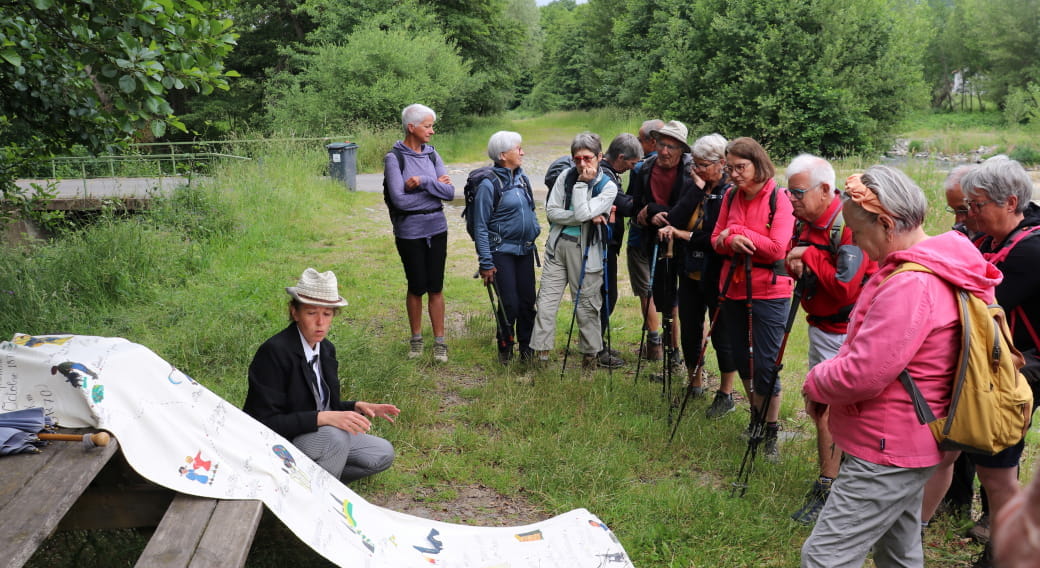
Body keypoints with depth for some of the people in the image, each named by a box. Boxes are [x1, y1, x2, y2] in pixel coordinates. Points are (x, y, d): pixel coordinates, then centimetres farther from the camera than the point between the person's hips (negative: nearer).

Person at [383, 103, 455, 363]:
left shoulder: (431, 154, 5)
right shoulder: (394, 157, -8)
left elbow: (450, 192, -4)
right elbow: (399, 199, -18)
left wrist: (423, 182, -17)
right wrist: (434, 187, -10)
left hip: (437, 229, 3)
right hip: (410, 232, -3)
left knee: (436, 287, 6)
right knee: (417, 287, 7)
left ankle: (439, 342, 15)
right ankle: (416, 339, 26)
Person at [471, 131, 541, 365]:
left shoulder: (522, 178, 8)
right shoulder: (488, 184, -13)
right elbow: (480, 226, -12)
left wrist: (536, 231, 15)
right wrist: (486, 263, -13)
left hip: (525, 250, 6)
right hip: (502, 251, -6)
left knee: (528, 301, 8)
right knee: (509, 304, -4)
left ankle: (527, 346, 24)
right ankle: (505, 348, 17)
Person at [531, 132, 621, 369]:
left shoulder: (608, 186, -7)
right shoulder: (566, 176, 3)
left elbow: (583, 213, -20)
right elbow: (551, 211, -5)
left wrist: (582, 183, -14)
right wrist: (586, 218, -13)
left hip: (585, 250, -3)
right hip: (557, 245, 3)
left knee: (586, 304, 6)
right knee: (546, 300, -1)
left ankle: (592, 353, 21)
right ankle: (541, 354, 5)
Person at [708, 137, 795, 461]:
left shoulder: (779, 198, -12)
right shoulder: (731, 197, 6)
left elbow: (776, 248, -20)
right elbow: (716, 240, 5)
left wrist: (737, 231, -15)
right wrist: (730, 241, -18)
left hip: (769, 291, -6)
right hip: (735, 288, 6)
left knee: (765, 364, -3)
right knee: (742, 357, 16)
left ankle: (771, 432, 13)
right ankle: (756, 414, 37)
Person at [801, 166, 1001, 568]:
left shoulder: (911, 285, -26)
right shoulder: (935, 266, 7)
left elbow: (862, 375, -28)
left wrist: (815, 383, -8)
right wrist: (828, 379, 1)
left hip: (886, 454, -10)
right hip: (903, 444, 11)